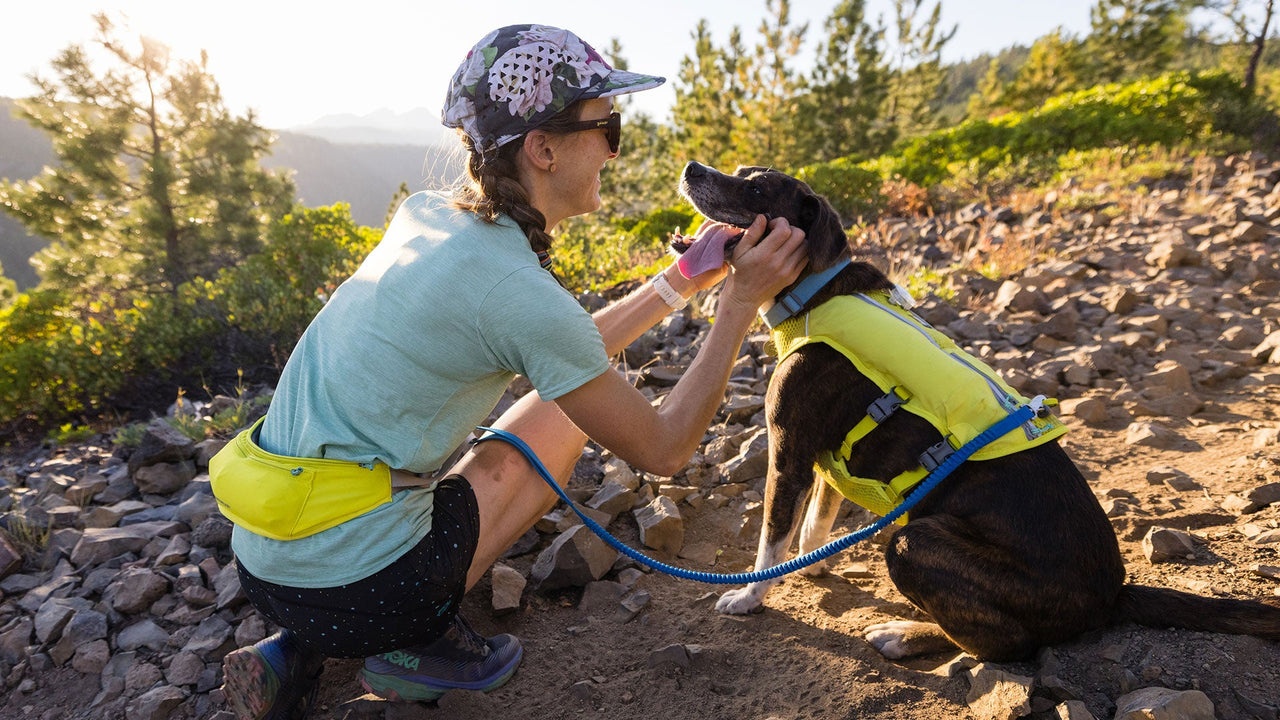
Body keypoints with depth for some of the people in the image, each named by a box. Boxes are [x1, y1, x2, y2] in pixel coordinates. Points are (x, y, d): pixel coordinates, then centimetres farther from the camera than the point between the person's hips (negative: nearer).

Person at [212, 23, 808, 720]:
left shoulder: (426, 214, 2)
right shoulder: (516, 288, -23)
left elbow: (562, 351, 12)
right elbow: (663, 449, -11)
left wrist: (679, 281, 11)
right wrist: (740, 302, -8)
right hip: (350, 592, -7)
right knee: (570, 414, 7)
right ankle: (419, 640, 6)